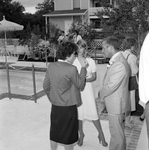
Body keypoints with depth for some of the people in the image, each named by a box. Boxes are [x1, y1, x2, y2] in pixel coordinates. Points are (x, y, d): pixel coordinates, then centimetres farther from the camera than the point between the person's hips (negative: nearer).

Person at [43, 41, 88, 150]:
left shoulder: (51, 66, -1)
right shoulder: (71, 69, -20)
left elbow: (46, 86, 6)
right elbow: (80, 85, -7)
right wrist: (83, 68, 0)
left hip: (55, 106, 6)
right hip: (68, 107, -6)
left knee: (54, 132, 21)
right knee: (68, 134, 12)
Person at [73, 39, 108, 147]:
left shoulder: (91, 61, -1)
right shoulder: (73, 61, -2)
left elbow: (94, 77, 1)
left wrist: (85, 79, -17)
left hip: (87, 89, -1)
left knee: (93, 112, -2)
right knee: (78, 113, 9)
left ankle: (101, 134, 19)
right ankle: (81, 134, 30)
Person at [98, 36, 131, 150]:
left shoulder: (119, 64, -26)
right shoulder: (116, 60, 6)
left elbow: (111, 86, -24)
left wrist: (101, 94, -6)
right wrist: (102, 92, 0)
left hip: (116, 104, -9)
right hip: (114, 103, 9)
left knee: (117, 133, 7)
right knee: (117, 131, 23)